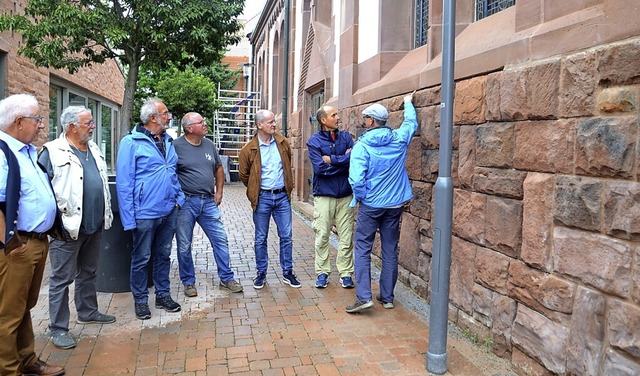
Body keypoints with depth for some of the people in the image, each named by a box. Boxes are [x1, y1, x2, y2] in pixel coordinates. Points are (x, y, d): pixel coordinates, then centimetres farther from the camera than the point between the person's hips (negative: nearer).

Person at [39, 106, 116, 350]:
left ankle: (88, 312, 36)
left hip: (94, 226, 8)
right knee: (62, 278, 2)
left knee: (88, 272, 20)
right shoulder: (53, 152, -11)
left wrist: (105, 214, 20)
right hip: (68, 228, -8)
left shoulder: (93, 149, 13)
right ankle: (58, 328, 11)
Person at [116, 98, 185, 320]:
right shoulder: (132, 143, -11)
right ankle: (140, 300, 24)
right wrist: (129, 218, -16)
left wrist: (179, 198, 8)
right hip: (145, 213, -6)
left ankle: (163, 295, 30)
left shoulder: (168, 141, 9)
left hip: (169, 211, 6)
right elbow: (124, 183, -13)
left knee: (163, 255, 17)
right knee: (141, 259, 9)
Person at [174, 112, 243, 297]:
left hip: (208, 202, 5)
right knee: (184, 245, 7)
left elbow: (219, 168, 20)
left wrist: (219, 191, 12)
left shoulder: (209, 144, 9)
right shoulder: (176, 146, -8)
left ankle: (226, 278, 18)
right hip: (185, 203, -4)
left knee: (221, 240, 5)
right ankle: (188, 282, 24)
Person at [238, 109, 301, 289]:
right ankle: (261, 274, 22)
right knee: (261, 239, 8)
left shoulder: (283, 143, 2)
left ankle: (288, 273, 19)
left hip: (282, 196, 3)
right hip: (262, 198, -2)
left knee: (286, 236, 6)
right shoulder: (249, 149, -8)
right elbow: (243, 174, 5)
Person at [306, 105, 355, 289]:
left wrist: (332, 160, -13)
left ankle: (346, 273, 15)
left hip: (345, 194, 2)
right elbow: (319, 167, -16)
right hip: (324, 195, -2)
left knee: (346, 236, 5)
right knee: (322, 236, 4)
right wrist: (343, 160, -10)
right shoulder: (314, 141, -3)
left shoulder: (345, 136, 5)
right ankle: (322, 272, 16)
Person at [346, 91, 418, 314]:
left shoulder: (362, 145, -13)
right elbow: (411, 123, 22)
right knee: (390, 251, 11)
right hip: (395, 204, 4)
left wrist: (362, 196, -4)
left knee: (363, 249, 4)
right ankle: (387, 297, 19)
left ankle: (363, 297, -4)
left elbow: (356, 179, -23)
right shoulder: (399, 139, 0)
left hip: (371, 204, -4)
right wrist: (408, 103, 39)